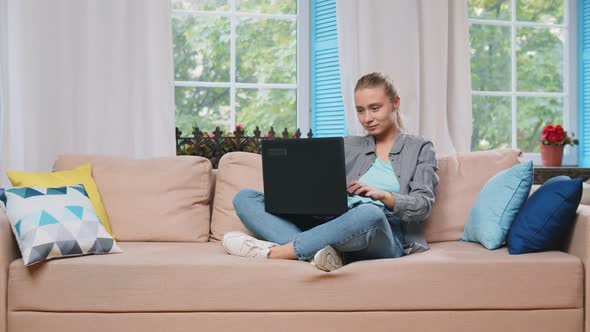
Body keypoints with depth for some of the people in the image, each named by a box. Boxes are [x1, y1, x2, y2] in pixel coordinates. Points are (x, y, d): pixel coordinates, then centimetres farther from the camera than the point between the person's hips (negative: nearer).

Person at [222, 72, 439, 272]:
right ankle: (315, 252, -35)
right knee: (245, 198, -10)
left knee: (370, 213, -43)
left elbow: (423, 206, 2)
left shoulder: (420, 149, 14)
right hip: (332, 227, 4)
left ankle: (274, 251, -31)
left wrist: (382, 195, -16)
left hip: (384, 239, -4)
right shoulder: (349, 146, 25)